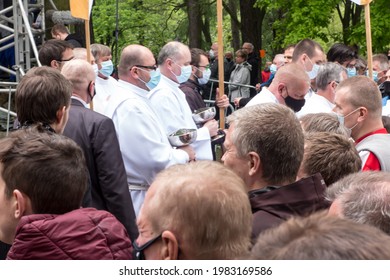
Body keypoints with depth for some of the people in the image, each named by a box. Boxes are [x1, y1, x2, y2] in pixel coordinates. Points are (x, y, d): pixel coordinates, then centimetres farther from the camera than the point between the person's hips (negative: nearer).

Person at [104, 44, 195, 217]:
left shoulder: (123, 97, 13)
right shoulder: (131, 106, -21)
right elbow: (156, 159, -25)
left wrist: (175, 149, 5)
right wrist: (185, 155, -7)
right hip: (140, 197, -10)